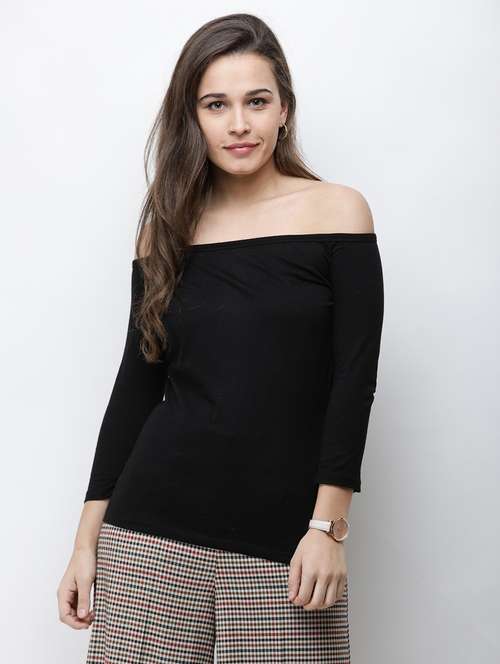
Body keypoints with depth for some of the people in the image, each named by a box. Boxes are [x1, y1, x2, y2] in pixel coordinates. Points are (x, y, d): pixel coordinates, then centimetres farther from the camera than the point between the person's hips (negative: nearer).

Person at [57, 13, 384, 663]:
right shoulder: (167, 228, 7)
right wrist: (88, 540, 7)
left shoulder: (337, 210, 0)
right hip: (156, 531, 2)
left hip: (285, 535, -2)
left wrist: (329, 526, -11)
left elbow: (354, 378, -4)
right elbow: (137, 385, 9)